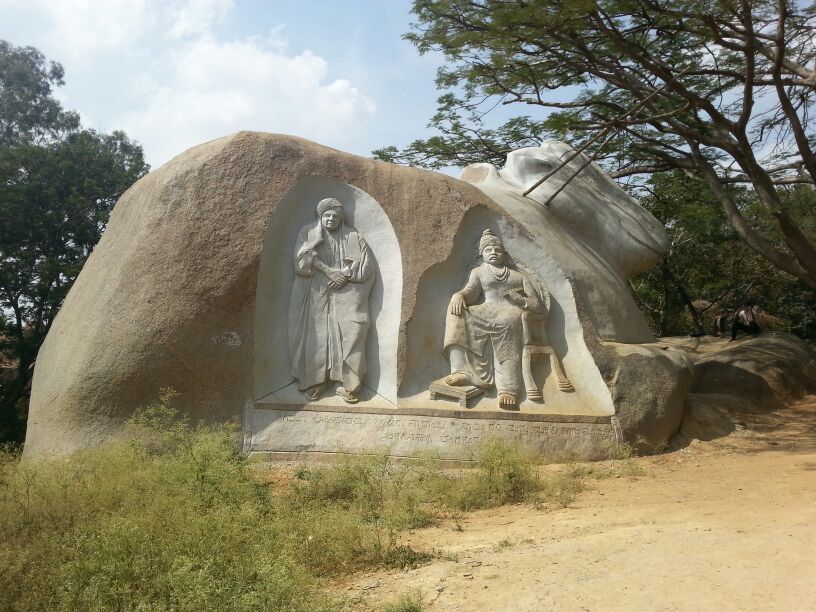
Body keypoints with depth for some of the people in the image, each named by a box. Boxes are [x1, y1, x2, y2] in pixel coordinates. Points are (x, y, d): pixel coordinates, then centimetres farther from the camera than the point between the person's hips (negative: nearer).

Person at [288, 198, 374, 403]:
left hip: (346, 296, 0)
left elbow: (365, 265, 3)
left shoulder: (354, 237, 11)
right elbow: (304, 257, -7)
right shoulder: (308, 233, 9)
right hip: (316, 295, 0)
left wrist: (345, 276, -11)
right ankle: (315, 381, 4)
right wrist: (328, 271, -16)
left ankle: (349, 385, -6)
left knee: (350, 335, -10)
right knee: (315, 337, -6)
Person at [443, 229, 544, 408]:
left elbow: (538, 305, 18)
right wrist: (458, 295, -18)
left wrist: (519, 298, -1)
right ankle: (461, 371, -42)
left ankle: (508, 389, -48)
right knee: (457, 308, -29)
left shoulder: (519, 276, 28)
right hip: (485, 316, 1)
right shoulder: (478, 272, 28)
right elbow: (470, 291, 6)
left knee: (508, 319, -38)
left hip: (513, 315, -1)